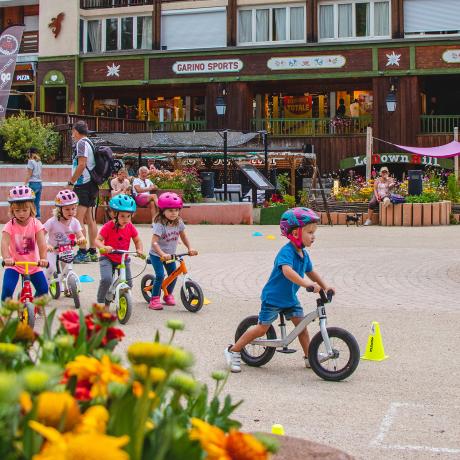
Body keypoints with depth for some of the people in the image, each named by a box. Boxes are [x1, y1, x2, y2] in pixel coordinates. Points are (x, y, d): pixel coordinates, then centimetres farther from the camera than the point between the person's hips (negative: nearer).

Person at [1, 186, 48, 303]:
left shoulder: (36, 224, -9)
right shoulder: (10, 226, -11)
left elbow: (42, 243, -20)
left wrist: (43, 258, -37)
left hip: (33, 265, 1)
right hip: (14, 265, -1)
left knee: (43, 289, -6)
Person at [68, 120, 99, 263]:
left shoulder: (81, 143, -11)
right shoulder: (90, 143, 18)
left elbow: (81, 165, -20)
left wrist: (71, 182, -15)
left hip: (82, 184, -10)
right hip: (91, 185, 10)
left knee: (78, 219, -11)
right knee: (90, 219, 12)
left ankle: (82, 252, -14)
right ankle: (92, 252, 15)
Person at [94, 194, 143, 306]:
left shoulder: (130, 227, -3)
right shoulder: (108, 226, -15)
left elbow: (137, 240, 9)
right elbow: (97, 240, -16)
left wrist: (139, 250, -12)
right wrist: (104, 247, -37)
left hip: (123, 259, 4)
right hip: (107, 258, -4)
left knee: (128, 284, -3)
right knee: (106, 279, -26)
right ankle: (100, 302, -5)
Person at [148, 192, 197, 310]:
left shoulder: (179, 223, -6)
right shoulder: (160, 225, -25)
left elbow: (183, 236, 9)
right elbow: (154, 242, -33)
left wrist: (190, 248, -5)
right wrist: (163, 254, -45)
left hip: (170, 254, 6)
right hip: (157, 255, -6)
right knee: (160, 275, -17)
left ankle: (168, 295, 28)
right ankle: (154, 299, -7)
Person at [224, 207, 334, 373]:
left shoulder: (303, 254, 2)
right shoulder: (286, 252, -27)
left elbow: (311, 272, 16)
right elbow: (287, 271, -45)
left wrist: (325, 286, 4)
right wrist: (306, 283, -56)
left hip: (290, 297, 8)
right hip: (273, 297, -8)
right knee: (262, 329, -2)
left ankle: (309, 356, 12)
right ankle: (233, 351, 11)